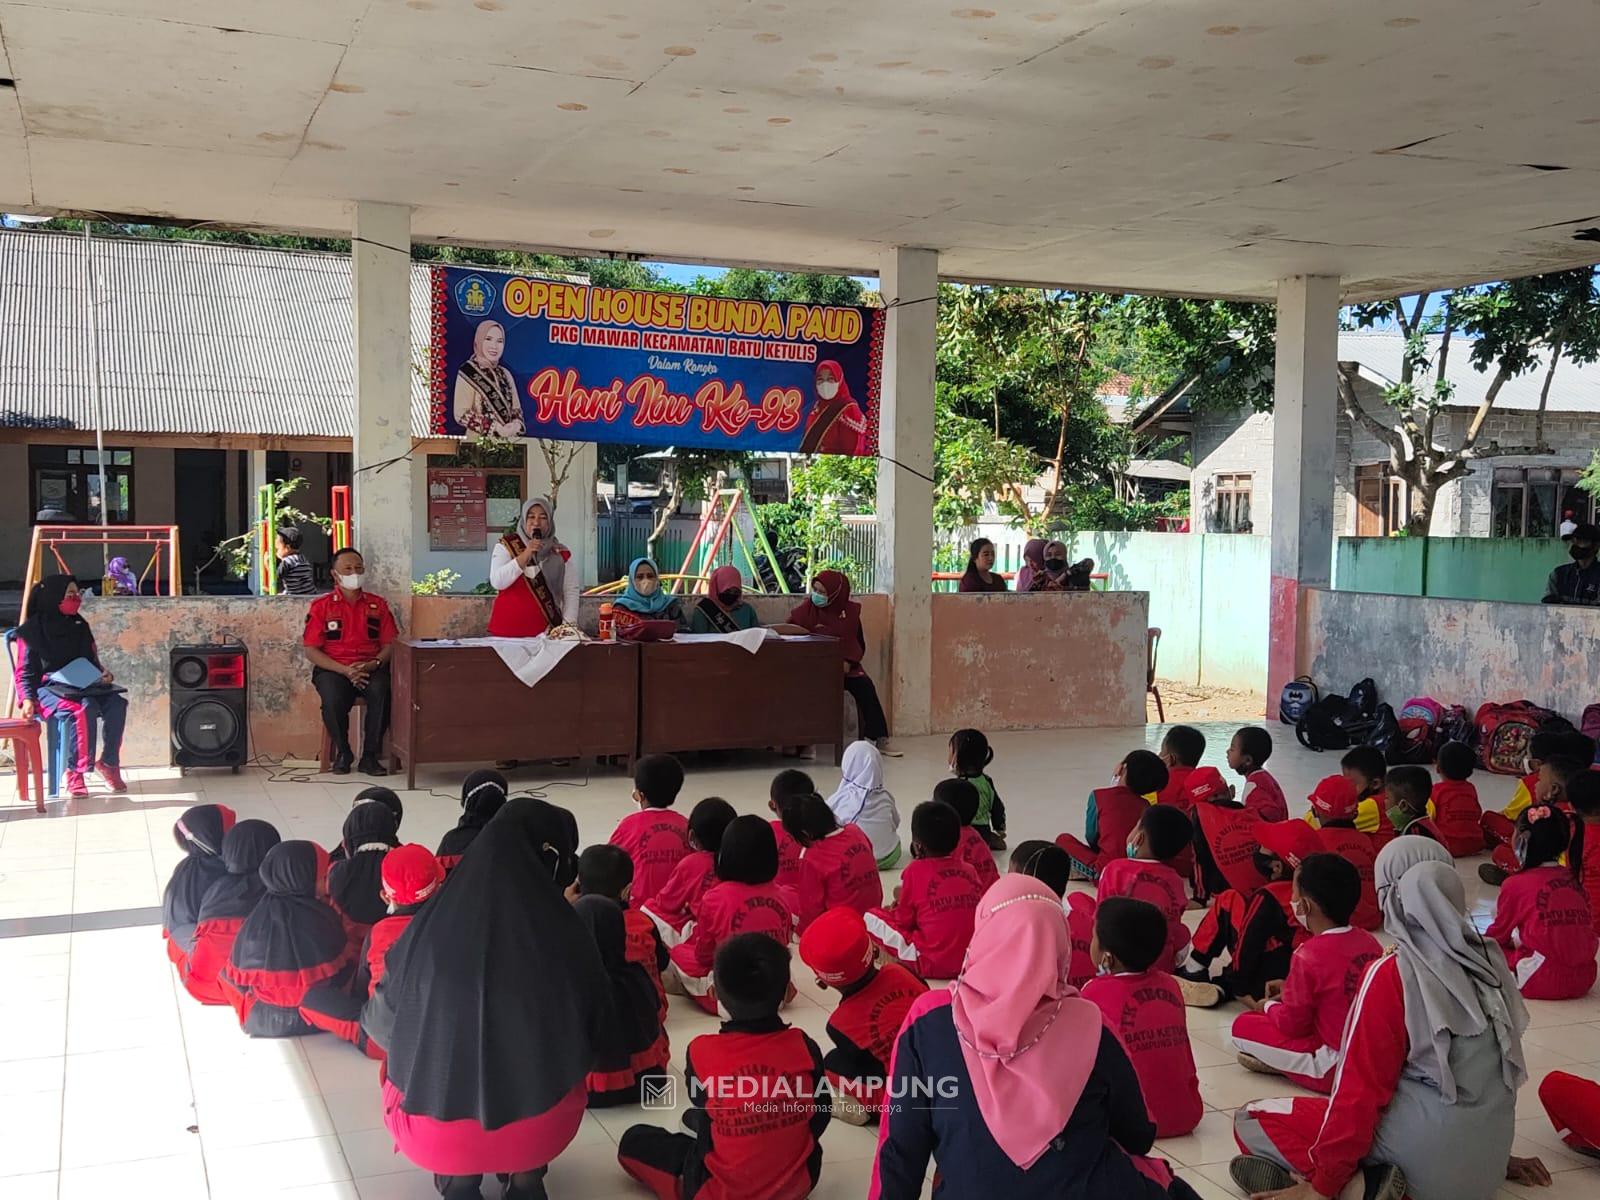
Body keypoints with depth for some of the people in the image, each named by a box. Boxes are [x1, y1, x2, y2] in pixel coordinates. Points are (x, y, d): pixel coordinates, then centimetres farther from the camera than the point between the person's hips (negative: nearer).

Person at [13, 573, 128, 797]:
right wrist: (27, 699, -14)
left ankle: (109, 762, -14)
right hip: (49, 688, -5)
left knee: (116, 703, -27)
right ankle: (74, 774, -28)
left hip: (83, 685, 5)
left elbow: (93, 660, 24)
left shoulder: (80, 626, 17)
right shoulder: (31, 631, 2)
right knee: (85, 708, -37)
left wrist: (103, 674, 1)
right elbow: (24, 672, 2)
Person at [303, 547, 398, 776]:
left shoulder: (378, 605, 13)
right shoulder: (321, 606, 7)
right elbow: (311, 650, 0)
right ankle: (343, 753, -8)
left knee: (381, 691, -33)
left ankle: (370, 756, -19)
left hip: (370, 668, 1)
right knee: (333, 698, -34)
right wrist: (345, 670, -14)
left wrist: (374, 664, -15)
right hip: (332, 669, -1)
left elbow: (390, 644, 8)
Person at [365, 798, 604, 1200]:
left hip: (433, 1134, 0)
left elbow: (380, 1026, 7)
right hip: (539, 1130, 0)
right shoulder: (564, 934, -11)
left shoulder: (429, 927, -9)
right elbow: (595, 1032, 4)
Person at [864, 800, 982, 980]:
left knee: (870, 918, 5)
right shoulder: (968, 870, 6)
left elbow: (903, 922, 0)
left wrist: (901, 900, 22)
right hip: (972, 959, 6)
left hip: (934, 964, -6)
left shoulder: (915, 871, -7)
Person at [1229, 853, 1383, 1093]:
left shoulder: (1308, 955, -21)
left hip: (1336, 1070, -8)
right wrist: (1291, 989, 18)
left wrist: (1268, 1006, 10)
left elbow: (1293, 1024, -11)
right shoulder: (1369, 940, 0)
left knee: (1243, 1026, 2)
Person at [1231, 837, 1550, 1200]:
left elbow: (1362, 1088, -14)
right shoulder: (1488, 959, 2)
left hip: (1422, 1158, -7)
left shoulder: (1391, 974, -16)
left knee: (1251, 1120, 4)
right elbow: (1493, 1066, 13)